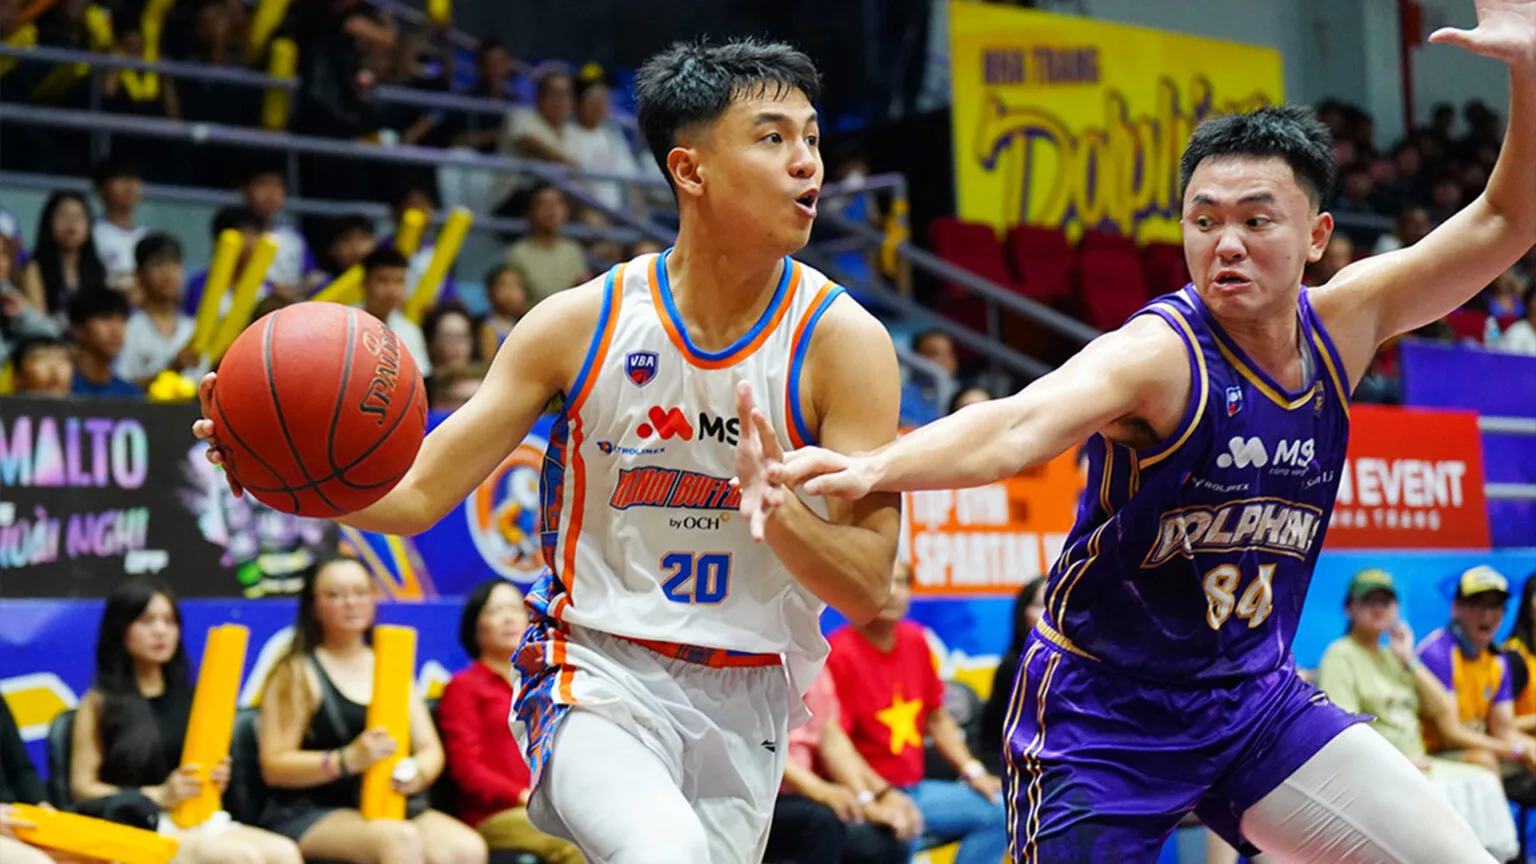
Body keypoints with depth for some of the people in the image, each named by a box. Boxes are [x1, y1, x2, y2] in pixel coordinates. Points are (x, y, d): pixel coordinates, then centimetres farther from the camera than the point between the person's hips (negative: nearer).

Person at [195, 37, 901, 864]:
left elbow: (867, 590, -11)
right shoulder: (580, 323, -6)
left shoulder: (845, 342, -9)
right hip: (596, 675, -2)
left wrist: (778, 507, -32)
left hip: (744, 701, 2)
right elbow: (416, 494, -4)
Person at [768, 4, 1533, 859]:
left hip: (1253, 694, 5)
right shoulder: (1157, 354, -21)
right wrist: (871, 467, -58)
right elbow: (1017, 426, -40)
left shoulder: (1339, 326, -2)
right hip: (1105, 712, -5)